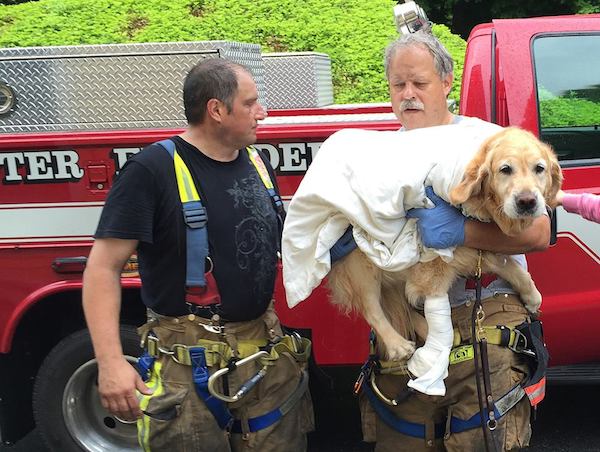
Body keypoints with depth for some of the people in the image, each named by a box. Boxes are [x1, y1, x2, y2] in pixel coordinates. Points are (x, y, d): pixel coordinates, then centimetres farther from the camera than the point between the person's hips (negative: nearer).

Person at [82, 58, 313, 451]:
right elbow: (104, 267, -15)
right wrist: (110, 362, -23)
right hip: (188, 365, -6)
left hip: (269, 356, 6)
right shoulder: (152, 171, -13)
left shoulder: (257, 162, 9)